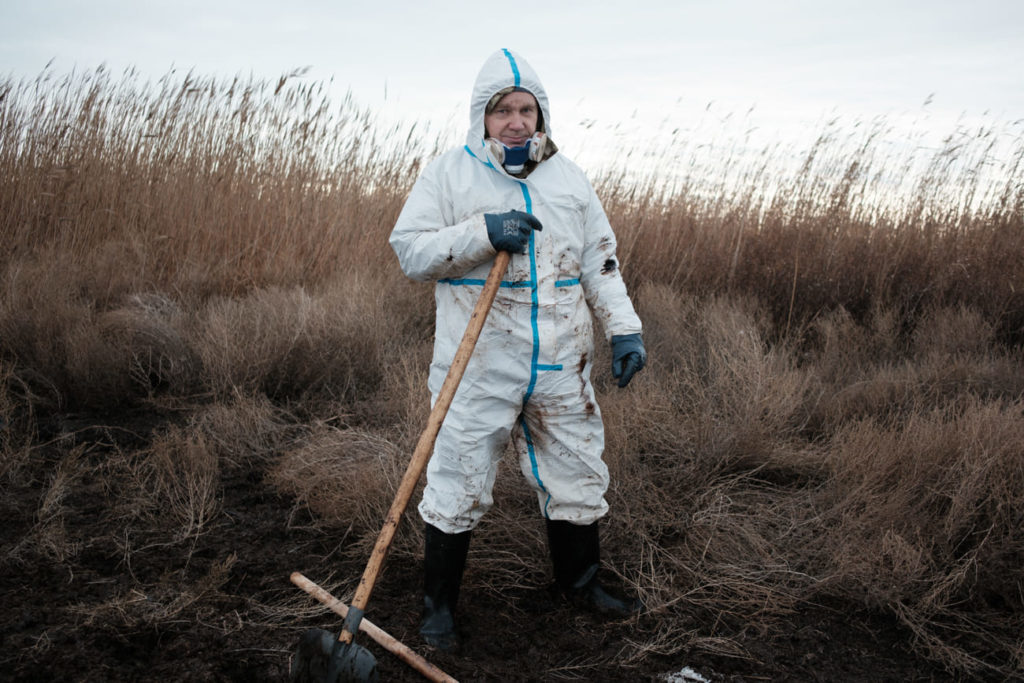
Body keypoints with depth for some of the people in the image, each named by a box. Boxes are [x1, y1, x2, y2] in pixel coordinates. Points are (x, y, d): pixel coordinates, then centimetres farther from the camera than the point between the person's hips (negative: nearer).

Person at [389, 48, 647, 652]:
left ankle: (580, 581, 37)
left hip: (561, 363, 4)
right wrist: (482, 233, -19)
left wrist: (625, 328, 3)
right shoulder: (449, 172, 1)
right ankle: (439, 604, 23)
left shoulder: (569, 177, 12)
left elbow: (601, 262, 14)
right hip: (479, 367, -3)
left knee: (578, 474, 14)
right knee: (459, 484, 3)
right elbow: (409, 250, -6)